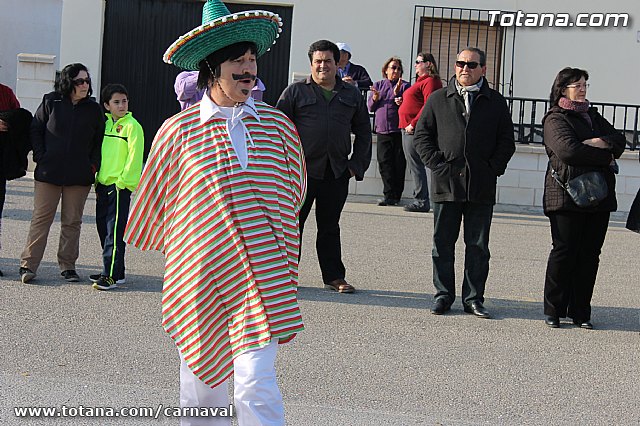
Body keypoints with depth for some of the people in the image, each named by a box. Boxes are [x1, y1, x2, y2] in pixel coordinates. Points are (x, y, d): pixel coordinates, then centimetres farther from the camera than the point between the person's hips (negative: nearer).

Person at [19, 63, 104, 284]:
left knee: (72, 221, 6)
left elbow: (100, 139, 13)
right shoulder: (51, 102, 2)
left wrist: (94, 164, 1)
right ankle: (28, 265, 0)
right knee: (41, 218, -2)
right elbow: (36, 130, 7)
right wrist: (40, 157, -3)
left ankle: (68, 266, 14)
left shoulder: (93, 109, 6)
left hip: (79, 175, 2)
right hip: (49, 172, -2)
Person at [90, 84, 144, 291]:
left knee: (114, 231, -10)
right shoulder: (105, 124, 14)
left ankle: (112, 275, -10)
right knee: (103, 228, 12)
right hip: (103, 184, 8)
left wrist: (123, 180, -15)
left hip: (120, 185, -8)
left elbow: (134, 157, -12)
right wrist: (98, 179, 13)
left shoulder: (132, 126, -7)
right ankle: (111, 270, 21)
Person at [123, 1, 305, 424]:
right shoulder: (179, 130, -2)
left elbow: (294, 189, 19)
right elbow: (156, 200, 11)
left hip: (263, 276, 0)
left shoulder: (277, 124, 3)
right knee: (201, 378, 13)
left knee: (257, 383, -9)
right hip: (201, 272, 0)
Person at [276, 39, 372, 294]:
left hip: (337, 174, 3)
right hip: (301, 170, -3)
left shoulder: (352, 96, 12)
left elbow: (364, 133, 16)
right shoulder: (295, 92, 2)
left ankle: (334, 277, 17)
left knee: (330, 226, 11)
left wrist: (357, 165, 7)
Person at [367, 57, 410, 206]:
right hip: (382, 130, 3)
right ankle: (390, 195, -1)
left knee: (398, 164, -1)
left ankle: (395, 195, 6)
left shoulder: (405, 86, 6)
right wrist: (375, 98, -9)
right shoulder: (378, 85, 15)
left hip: (398, 131, -3)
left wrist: (397, 94, -16)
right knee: (384, 164, -3)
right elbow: (370, 107, 11)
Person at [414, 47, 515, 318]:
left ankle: (474, 298, 13)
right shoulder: (438, 99, 8)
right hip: (446, 184, 0)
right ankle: (443, 295, 15)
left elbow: (506, 141, 9)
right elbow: (422, 135, 7)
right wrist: (436, 164, -4)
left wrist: (493, 168, -4)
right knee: (443, 244, 5)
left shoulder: (496, 103, 9)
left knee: (478, 246, 5)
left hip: (482, 186, 0)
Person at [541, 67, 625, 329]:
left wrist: (600, 142, -9)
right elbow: (567, 150, -17)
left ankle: (580, 311, 10)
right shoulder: (555, 119, -1)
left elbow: (619, 140, 12)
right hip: (567, 196, -6)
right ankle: (553, 311, 5)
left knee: (590, 254, 4)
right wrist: (605, 158, -9)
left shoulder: (592, 115, 22)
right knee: (564, 251, -5)